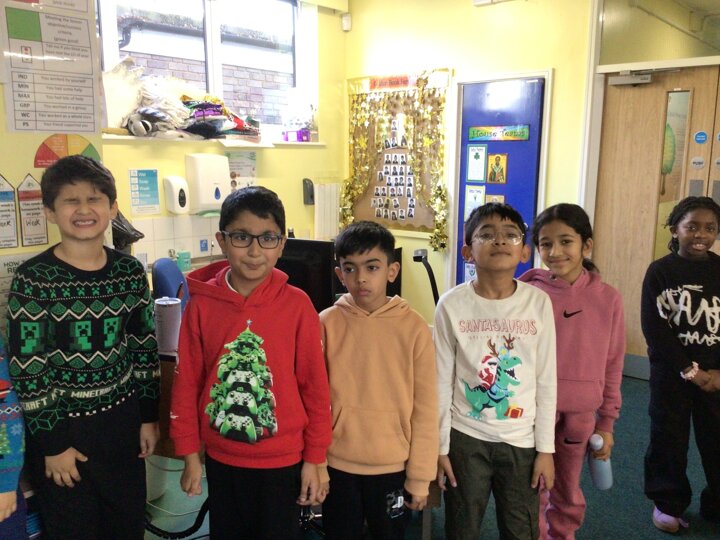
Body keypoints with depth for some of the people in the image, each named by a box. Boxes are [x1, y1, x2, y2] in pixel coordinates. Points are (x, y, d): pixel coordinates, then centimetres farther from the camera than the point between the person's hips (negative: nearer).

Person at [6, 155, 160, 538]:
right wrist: (52, 443, -10)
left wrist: (149, 417, 7)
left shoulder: (129, 271, -2)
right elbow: (27, 368, -12)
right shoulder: (33, 279, -13)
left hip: (123, 422, 4)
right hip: (63, 426, -3)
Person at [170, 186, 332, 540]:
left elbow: (315, 384, -7)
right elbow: (187, 382, -2)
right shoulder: (201, 304, -8)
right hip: (221, 457, 2)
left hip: (282, 459, -1)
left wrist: (313, 459, -3)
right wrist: (190, 456, 2)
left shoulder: (297, 305, -13)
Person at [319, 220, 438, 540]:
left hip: (393, 466, 0)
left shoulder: (414, 328, -9)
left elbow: (425, 408, -5)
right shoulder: (327, 324, -7)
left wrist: (420, 476, -3)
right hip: (338, 465, 1)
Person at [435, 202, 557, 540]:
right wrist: (441, 446, -1)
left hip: (522, 439, 1)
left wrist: (546, 448, 1)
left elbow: (546, 381, -1)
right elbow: (442, 381, -3)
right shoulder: (452, 305, -10)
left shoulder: (538, 302, -7)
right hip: (466, 437, -1)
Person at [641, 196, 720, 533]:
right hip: (670, 370, -2)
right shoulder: (659, 271, -6)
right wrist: (689, 370, -13)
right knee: (668, 438, 9)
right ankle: (667, 502, 26)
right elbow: (654, 328, -11)